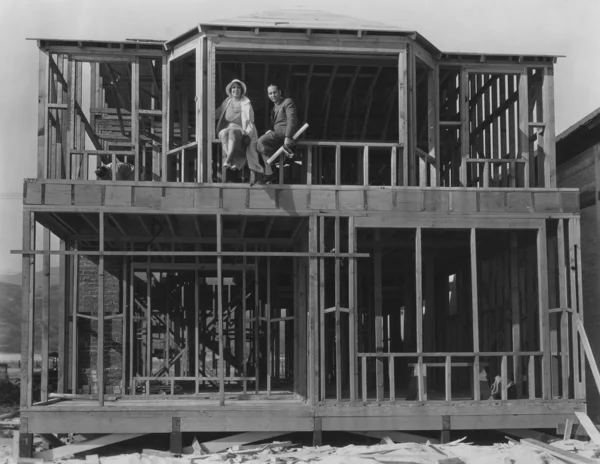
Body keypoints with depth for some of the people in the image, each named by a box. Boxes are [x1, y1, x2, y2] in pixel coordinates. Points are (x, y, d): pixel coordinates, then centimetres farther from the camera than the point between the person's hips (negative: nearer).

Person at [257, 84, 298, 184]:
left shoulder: (288, 102, 0)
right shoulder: (275, 106, 28)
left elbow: (291, 120, -13)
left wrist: (288, 137, -24)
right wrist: (270, 130, 4)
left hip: (285, 131, -9)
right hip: (277, 133, 9)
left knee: (262, 141, -24)